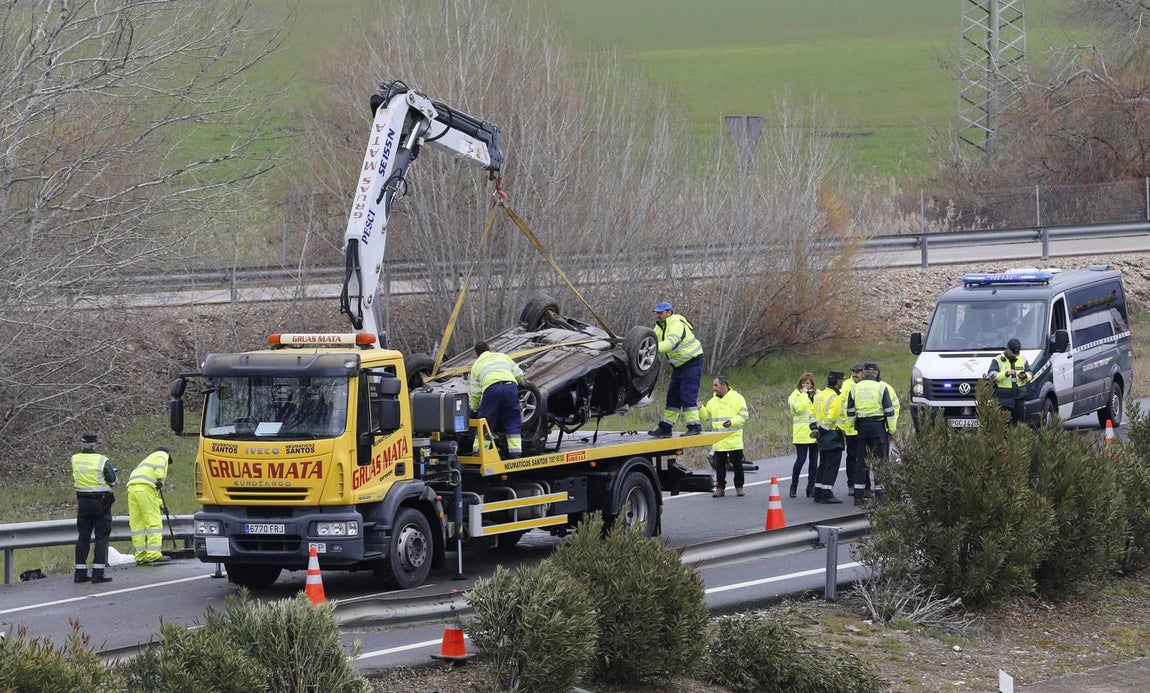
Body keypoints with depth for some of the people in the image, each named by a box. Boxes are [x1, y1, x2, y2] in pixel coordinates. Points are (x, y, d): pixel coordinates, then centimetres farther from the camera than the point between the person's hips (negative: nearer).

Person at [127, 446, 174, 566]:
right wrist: (160, 478, -19)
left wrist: (160, 503, 51)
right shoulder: (163, 455, 19)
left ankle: (140, 557, 7)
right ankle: (153, 555, -13)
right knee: (154, 521, -7)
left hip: (131, 488, 8)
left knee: (137, 524, 8)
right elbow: (159, 463, -7)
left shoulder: (147, 460, 40)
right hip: (144, 487, -8)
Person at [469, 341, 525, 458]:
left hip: (491, 388, -1)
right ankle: (515, 453, 1)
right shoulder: (503, 357, 31)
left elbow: (475, 393, 21)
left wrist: (474, 409, 36)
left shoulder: (476, 365, 26)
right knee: (513, 422, 8)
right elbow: (519, 375, 27)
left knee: (485, 422, 10)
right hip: (510, 386, 1)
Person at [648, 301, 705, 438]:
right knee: (672, 396, 8)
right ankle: (665, 428, 10)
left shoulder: (676, 324, -23)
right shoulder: (660, 327, 7)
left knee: (687, 394, -16)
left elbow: (671, 342, -39)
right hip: (678, 364, 9)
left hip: (692, 361, -9)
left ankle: (694, 426, -15)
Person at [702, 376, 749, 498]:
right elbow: (706, 416, 14)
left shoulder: (737, 398, -4)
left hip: (734, 441, -4)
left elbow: (743, 416, -6)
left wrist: (732, 422, -21)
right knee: (720, 466, 5)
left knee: (737, 465, 4)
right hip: (718, 442, 4)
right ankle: (720, 487, 12)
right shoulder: (712, 401, 10)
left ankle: (739, 487, 13)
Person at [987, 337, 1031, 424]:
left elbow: (1029, 374, 16)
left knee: (1020, 421, 4)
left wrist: (1025, 376, -9)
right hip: (1003, 397, -4)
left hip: (1019, 397, 4)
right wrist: (1006, 373, -26)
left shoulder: (1023, 359, 13)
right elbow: (991, 375, -13)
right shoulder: (997, 360, -1)